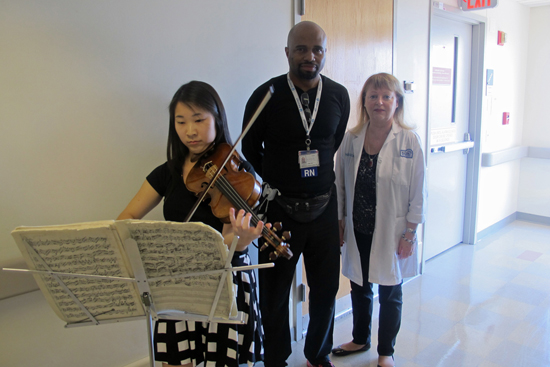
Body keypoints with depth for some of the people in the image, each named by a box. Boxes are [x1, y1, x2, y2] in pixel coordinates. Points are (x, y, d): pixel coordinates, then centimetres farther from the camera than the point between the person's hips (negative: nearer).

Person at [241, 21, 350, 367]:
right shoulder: (266, 96, -9)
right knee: (274, 293, 10)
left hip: (324, 206, 3)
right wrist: (279, 182, 8)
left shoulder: (339, 96, 0)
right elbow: (251, 149, 4)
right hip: (279, 209, -2)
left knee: (326, 289, 14)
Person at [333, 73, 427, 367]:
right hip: (357, 232, 3)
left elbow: (417, 192, -8)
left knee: (390, 294, 13)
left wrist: (410, 233, -8)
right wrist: (339, 223, 4)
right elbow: (340, 186, 4)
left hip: (391, 233, -3)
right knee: (359, 288, 19)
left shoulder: (409, 141, -11)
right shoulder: (351, 139, -2)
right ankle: (360, 339, 43)